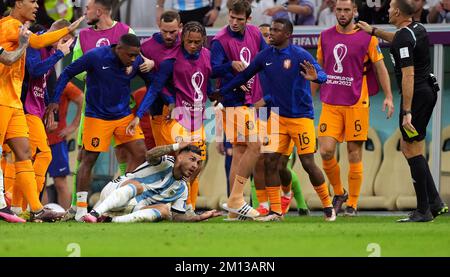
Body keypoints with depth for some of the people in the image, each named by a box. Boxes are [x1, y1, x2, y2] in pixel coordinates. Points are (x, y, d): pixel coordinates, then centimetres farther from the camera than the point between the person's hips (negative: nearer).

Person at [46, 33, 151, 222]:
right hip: (97, 117, -4)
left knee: (140, 153, -6)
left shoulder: (136, 62, -6)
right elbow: (67, 73, -7)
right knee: (89, 159, -4)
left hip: (124, 116, 4)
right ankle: (81, 209, 4)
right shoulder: (96, 57, -17)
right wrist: (55, 101, -11)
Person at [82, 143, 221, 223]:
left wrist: (200, 217, -4)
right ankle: (95, 213, -54)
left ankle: (113, 220, -36)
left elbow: (176, 216, 11)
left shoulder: (182, 189, 12)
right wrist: (176, 146, -24)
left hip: (134, 208, 5)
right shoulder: (166, 162, -6)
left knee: (165, 209, -23)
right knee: (137, 186, -38)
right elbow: (150, 155, -29)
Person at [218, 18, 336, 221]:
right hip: (277, 116, 5)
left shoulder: (300, 55, -12)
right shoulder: (265, 56, 3)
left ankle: (328, 206, 10)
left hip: (301, 117, -5)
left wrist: (315, 76, -46)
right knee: (270, 161, -5)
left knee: (308, 163, -6)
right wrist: (221, 92, 13)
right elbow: (244, 76, 14)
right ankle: (276, 211, 3)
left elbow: (322, 75, -23)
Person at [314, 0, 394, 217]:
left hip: (356, 103, -3)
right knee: (326, 151, -8)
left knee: (354, 154, -1)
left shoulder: (367, 37, 0)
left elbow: (380, 67, 3)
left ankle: (352, 204, 8)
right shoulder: (325, 37, 10)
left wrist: (388, 97, -6)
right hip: (330, 103, 3)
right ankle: (338, 193, 13)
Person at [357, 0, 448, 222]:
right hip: (429, 90, 10)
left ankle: (424, 210, -2)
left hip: (416, 95, -10)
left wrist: (406, 112, -25)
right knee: (407, 147, 16)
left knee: (413, 151, -4)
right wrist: (374, 31, 39)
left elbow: (408, 76, -24)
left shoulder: (404, 38, -19)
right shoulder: (418, 29, 10)